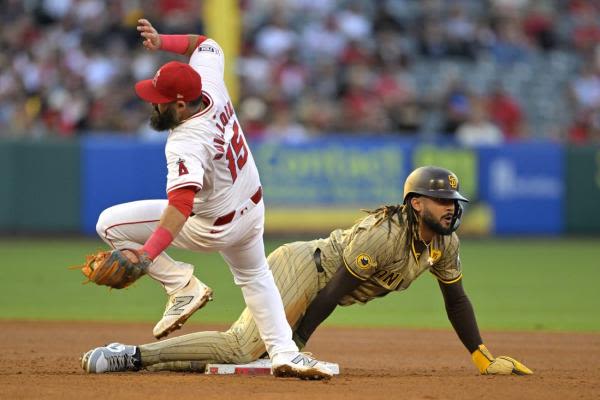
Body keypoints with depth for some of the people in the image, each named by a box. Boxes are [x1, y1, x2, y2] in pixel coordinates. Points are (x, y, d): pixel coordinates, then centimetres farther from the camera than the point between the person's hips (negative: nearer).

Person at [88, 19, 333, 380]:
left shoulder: (186, 146, -37)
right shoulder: (212, 90, -17)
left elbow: (181, 205, -49)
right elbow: (205, 44, 4)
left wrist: (147, 254, -59)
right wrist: (162, 42, -10)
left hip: (212, 227, -8)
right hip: (253, 209, 8)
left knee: (110, 224, -8)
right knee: (255, 277, 33)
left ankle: (183, 286, 0)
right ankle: (285, 354, 20)